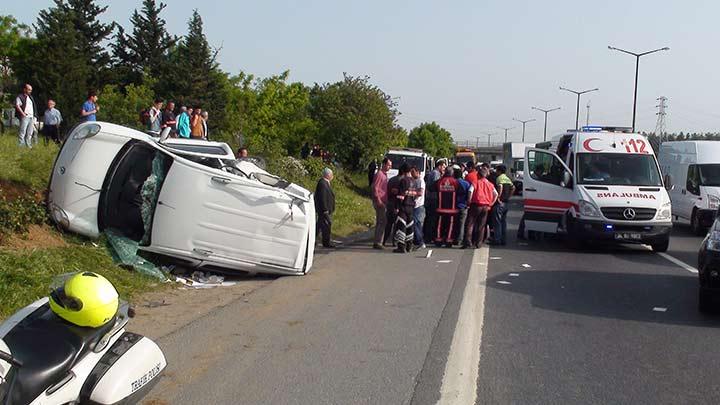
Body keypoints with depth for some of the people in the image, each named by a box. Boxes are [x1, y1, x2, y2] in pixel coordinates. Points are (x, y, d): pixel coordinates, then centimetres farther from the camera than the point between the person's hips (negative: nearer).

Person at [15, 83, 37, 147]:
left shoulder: (30, 97, 22)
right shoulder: (20, 97, -2)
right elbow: (17, 106, -14)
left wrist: (34, 117, 18)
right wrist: (23, 114, -20)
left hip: (31, 117, 8)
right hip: (25, 117, -8)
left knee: (29, 134, 9)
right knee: (22, 133, -10)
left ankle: (29, 146, 13)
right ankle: (21, 146, -11)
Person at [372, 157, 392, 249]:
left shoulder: (384, 174, 19)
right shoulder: (379, 174, -11)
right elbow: (374, 188, -17)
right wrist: (378, 200, -21)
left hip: (383, 202, 10)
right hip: (380, 202, -10)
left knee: (380, 222, 10)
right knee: (382, 222, -12)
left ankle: (377, 242, 14)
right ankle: (377, 242, -11)